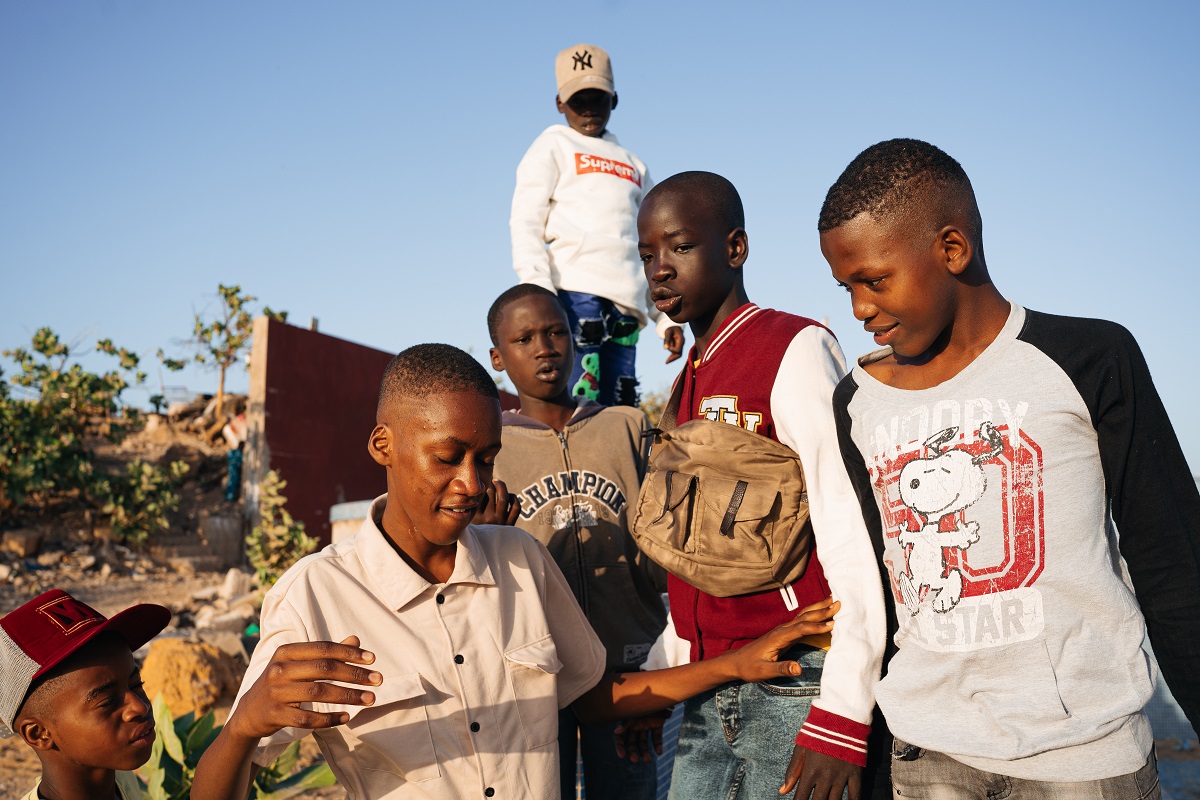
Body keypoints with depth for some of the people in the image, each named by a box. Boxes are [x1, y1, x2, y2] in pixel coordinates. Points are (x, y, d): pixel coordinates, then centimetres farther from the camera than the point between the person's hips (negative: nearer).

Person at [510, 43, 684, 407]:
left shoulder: (634, 165, 27)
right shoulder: (553, 146, 12)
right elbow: (526, 224, 0)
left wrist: (666, 317, 15)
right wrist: (540, 295, -15)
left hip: (626, 307, 5)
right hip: (576, 293, -5)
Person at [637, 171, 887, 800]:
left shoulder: (795, 349, -10)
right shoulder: (689, 383, 15)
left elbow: (853, 534, -17)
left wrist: (842, 713, -21)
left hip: (795, 688, -7)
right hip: (708, 696, 7)